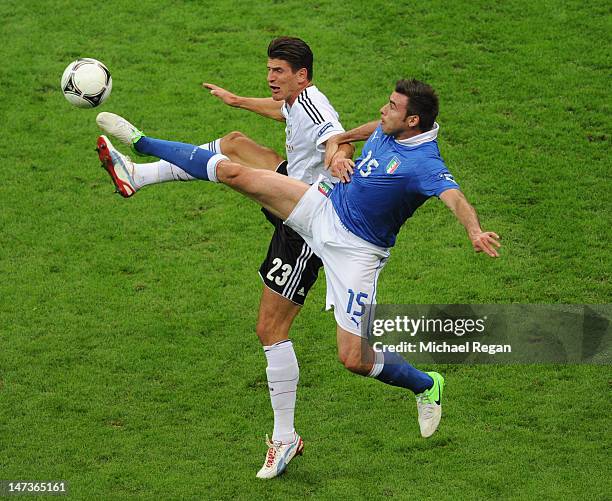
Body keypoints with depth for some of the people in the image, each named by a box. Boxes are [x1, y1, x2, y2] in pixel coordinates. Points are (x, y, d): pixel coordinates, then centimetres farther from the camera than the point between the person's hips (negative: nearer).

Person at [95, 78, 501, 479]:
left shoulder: (424, 164, -25)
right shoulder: (386, 131, -2)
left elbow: (454, 196, -44)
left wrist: (476, 231, -61)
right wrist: (337, 142, 20)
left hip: (356, 250, -7)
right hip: (327, 207, 7)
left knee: (354, 359, -9)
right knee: (233, 172, -3)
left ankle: (426, 386, 21)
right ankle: (139, 146, 10)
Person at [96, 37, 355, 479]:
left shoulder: (315, 112, -26)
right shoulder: (297, 101, 6)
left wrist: (340, 157, -69)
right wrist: (237, 101, 42)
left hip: (304, 231, -10)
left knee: (271, 331, -7)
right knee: (235, 145, 8)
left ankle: (285, 438, 3)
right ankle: (136, 176, 11)